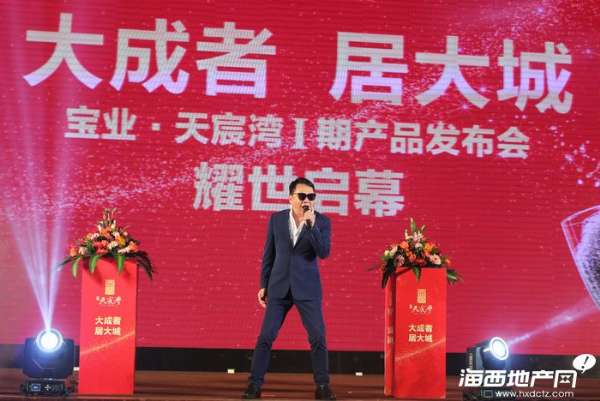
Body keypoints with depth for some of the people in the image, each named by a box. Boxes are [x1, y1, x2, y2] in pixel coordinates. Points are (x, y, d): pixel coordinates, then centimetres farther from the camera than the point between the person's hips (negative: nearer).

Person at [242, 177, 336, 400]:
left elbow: (324, 253, -16)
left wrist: (311, 224, -25)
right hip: (279, 287, 1)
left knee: (318, 337, -4)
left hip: (307, 288, -1)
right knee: (265, 336, -1)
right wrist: (264, 285, 8)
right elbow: (269, 254, 9)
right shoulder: (277, 219, 3)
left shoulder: (321, 222, -3)